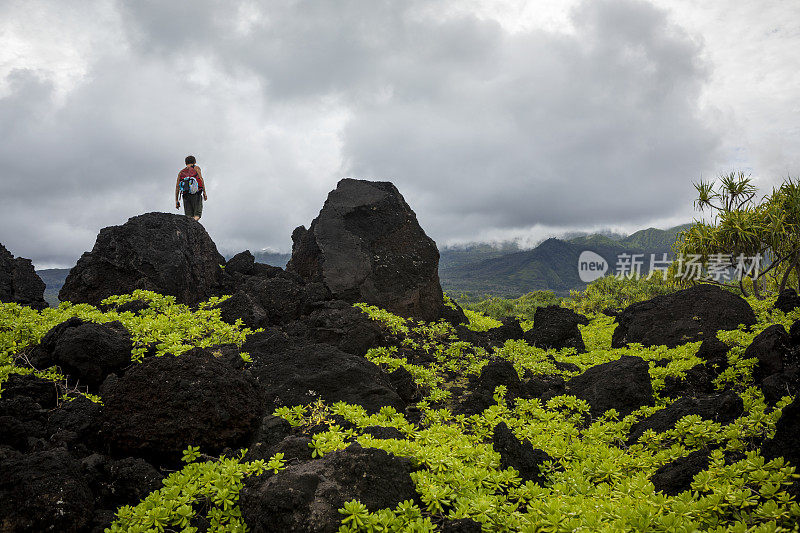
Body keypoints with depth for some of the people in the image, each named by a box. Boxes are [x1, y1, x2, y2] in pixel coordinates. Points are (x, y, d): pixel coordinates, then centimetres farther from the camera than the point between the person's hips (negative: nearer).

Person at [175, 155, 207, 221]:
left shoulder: (181, 172, 24)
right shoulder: (196, 168, 14)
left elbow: (177, 187, 16)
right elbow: (201, 179, -2)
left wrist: (176, 201, 15)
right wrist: (204, 192, -6)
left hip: (185, 195, 4)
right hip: (196, 193, -3)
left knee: (189, 216, 1)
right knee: (197, 216, -8)